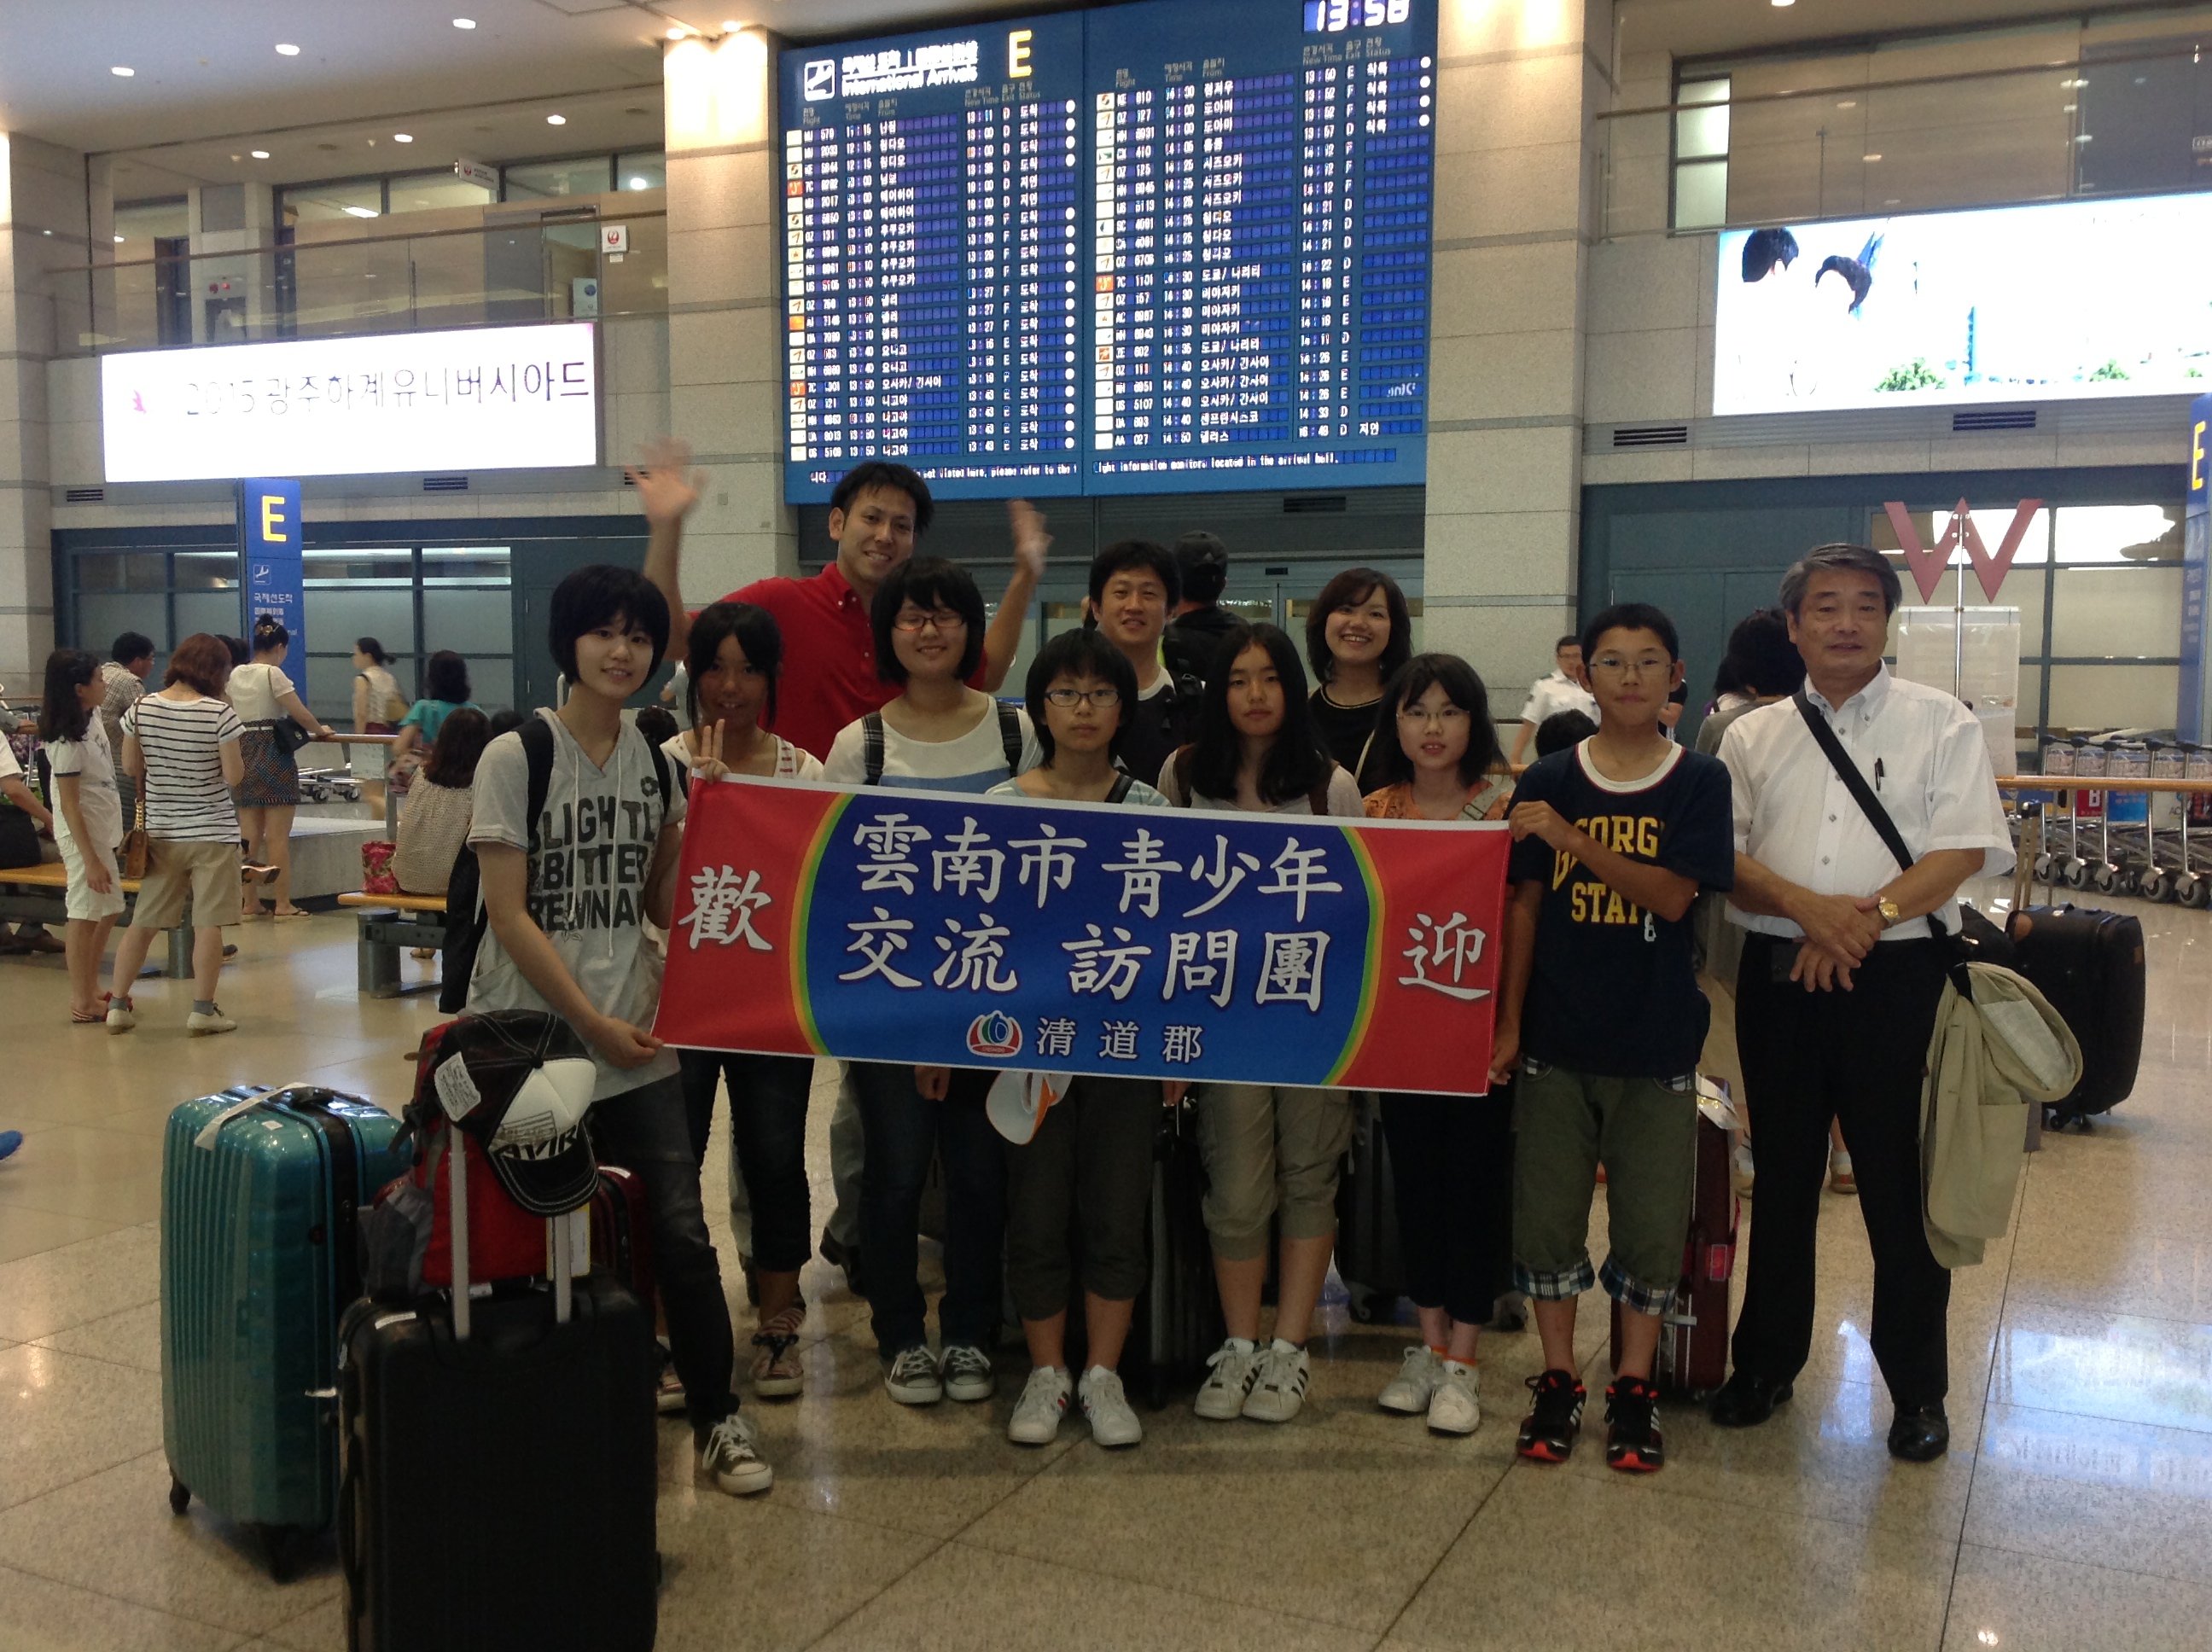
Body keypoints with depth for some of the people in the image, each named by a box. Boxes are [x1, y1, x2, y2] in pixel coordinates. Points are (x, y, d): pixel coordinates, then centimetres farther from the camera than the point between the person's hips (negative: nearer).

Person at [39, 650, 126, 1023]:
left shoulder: (92, 717, 4)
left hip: (103, 830, 10)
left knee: (110, 909, 17)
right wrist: (90, 859, -22)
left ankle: (91, 989, 28)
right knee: (86, 915, -3)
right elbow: (69, 805, -21)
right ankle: (83, 1003, 5)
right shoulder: (67, 741, -21)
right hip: (83, 835, -10)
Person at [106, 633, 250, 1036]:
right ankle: (203, 1010, 2)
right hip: (212, 832, -4)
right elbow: (234, 776, -12)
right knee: (208, 924, 1)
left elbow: (130, 766, 8)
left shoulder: (141, 709, -1)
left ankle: (118, 1004, 16)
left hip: (160, 832, 4)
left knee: (143, 922, 12)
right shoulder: (220, 714, -14)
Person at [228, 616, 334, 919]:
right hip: (274, 756, -7)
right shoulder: (272, 673, -10)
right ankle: (283, 904, 0)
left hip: (244, 755, 7)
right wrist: (319, 731, 3)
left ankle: (250, 903, 12)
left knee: (250, 836, 9)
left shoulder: (236, 675, 10)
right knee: (278, 836, -3)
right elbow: (301, 714, -15)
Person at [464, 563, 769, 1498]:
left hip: (637, 1031, 4)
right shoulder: (516, 756, -6)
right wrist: (593, 1022, -12)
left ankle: (716, 1416, 12)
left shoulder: (658, 762, 9)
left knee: (680, 1227, -1)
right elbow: (508, 913, -10)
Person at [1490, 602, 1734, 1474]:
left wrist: (1571, 838, -23)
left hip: (1656, 1040, -1)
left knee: (1652, 1222, 6)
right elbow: (1524, 905, 3)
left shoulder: (1699, 781, -2)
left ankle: (1633, 1387, 22)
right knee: (1547, 1214, 7)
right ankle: (1558, 1379, 22)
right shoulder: (1548, 781, 2)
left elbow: (1673, 896, -13)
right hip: (1557, 1036, 1)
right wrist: (1508, 1022, 0)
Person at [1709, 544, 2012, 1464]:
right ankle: (1767, 1362, 26)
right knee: (1781, 1178, 12)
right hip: (1777, 973, 3)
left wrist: (1866, 918, -17)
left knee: (1901, 1185, 3)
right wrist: (1806, 906, -15)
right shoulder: (1755, 736, 10)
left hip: (1896, 975, -2)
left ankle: (1917, 1389, 19)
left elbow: (1965, 849, -7)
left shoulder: (1941, 725, 3)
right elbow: (1722, 856, 2)